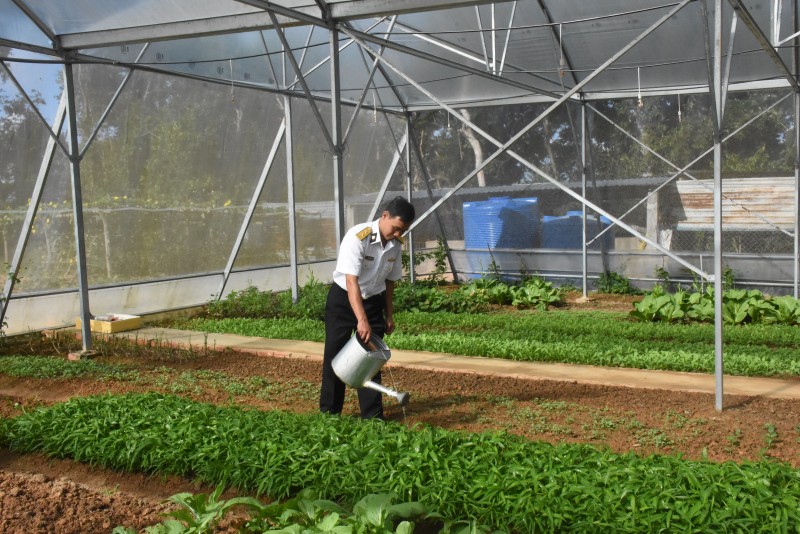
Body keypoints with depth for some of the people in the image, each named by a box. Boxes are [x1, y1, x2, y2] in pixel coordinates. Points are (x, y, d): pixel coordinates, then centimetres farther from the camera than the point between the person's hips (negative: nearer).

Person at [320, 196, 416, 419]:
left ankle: (373, 415, 9)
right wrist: (361, 320, -40)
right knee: (335, 356, 1)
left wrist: (388, 315, 12)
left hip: (373, 300, 5)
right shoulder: (358, 237, -26)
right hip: (343, 299, -5)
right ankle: (328, 413, 14)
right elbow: (351, 281, -33)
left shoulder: (396, 245, -6)